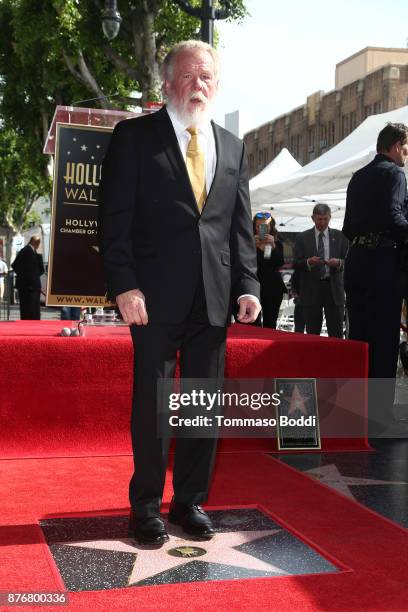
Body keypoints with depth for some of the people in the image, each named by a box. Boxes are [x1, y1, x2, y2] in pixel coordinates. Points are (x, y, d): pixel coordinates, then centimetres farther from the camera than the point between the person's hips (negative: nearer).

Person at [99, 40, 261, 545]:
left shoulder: (233, 148, 15)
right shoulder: (135, 136, 2)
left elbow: (241, 226, 13)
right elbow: (115, 219, -4)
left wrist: (247, 286, 3)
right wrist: (124, 285, -13)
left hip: (214, 296, 4)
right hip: (155, 295, -4)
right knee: (151, 403, 3)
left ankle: (191, 502, 22)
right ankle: (146, 506, 18)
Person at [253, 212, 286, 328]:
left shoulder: (277, 243, 8)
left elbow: (280, 264, -6)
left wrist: (273, 246, -18)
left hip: (272, 287, 2)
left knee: (270, 324, 5)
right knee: (254, 324, -9)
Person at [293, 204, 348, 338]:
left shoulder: (340, 236, 10)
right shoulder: (302, 237, 8)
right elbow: (296, 263, 3)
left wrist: (339, 262, -15)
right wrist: (308, 262, -17)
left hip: (334, 288, 0)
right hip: (311, 289, 0)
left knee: (336, 333, -2)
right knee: (312, 333, 3)